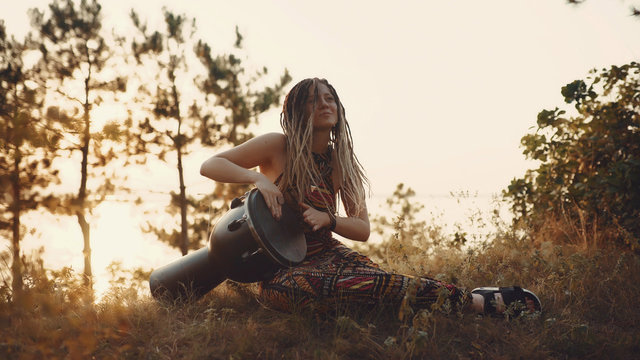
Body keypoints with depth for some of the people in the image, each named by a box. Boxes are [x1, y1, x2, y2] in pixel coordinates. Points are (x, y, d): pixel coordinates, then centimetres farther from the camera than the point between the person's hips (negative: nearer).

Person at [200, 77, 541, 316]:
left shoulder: (340, 161, 6)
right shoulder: (277, 147, -6)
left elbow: (363, 229, 7)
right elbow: (209, 165, -7)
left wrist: (327, 219, -13)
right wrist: (258, 177, -23)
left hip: (326, 253, 5)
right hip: (280, 266, -5)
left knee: (375, 277, -30)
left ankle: (476, 299, -28)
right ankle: (479, 302, -35)